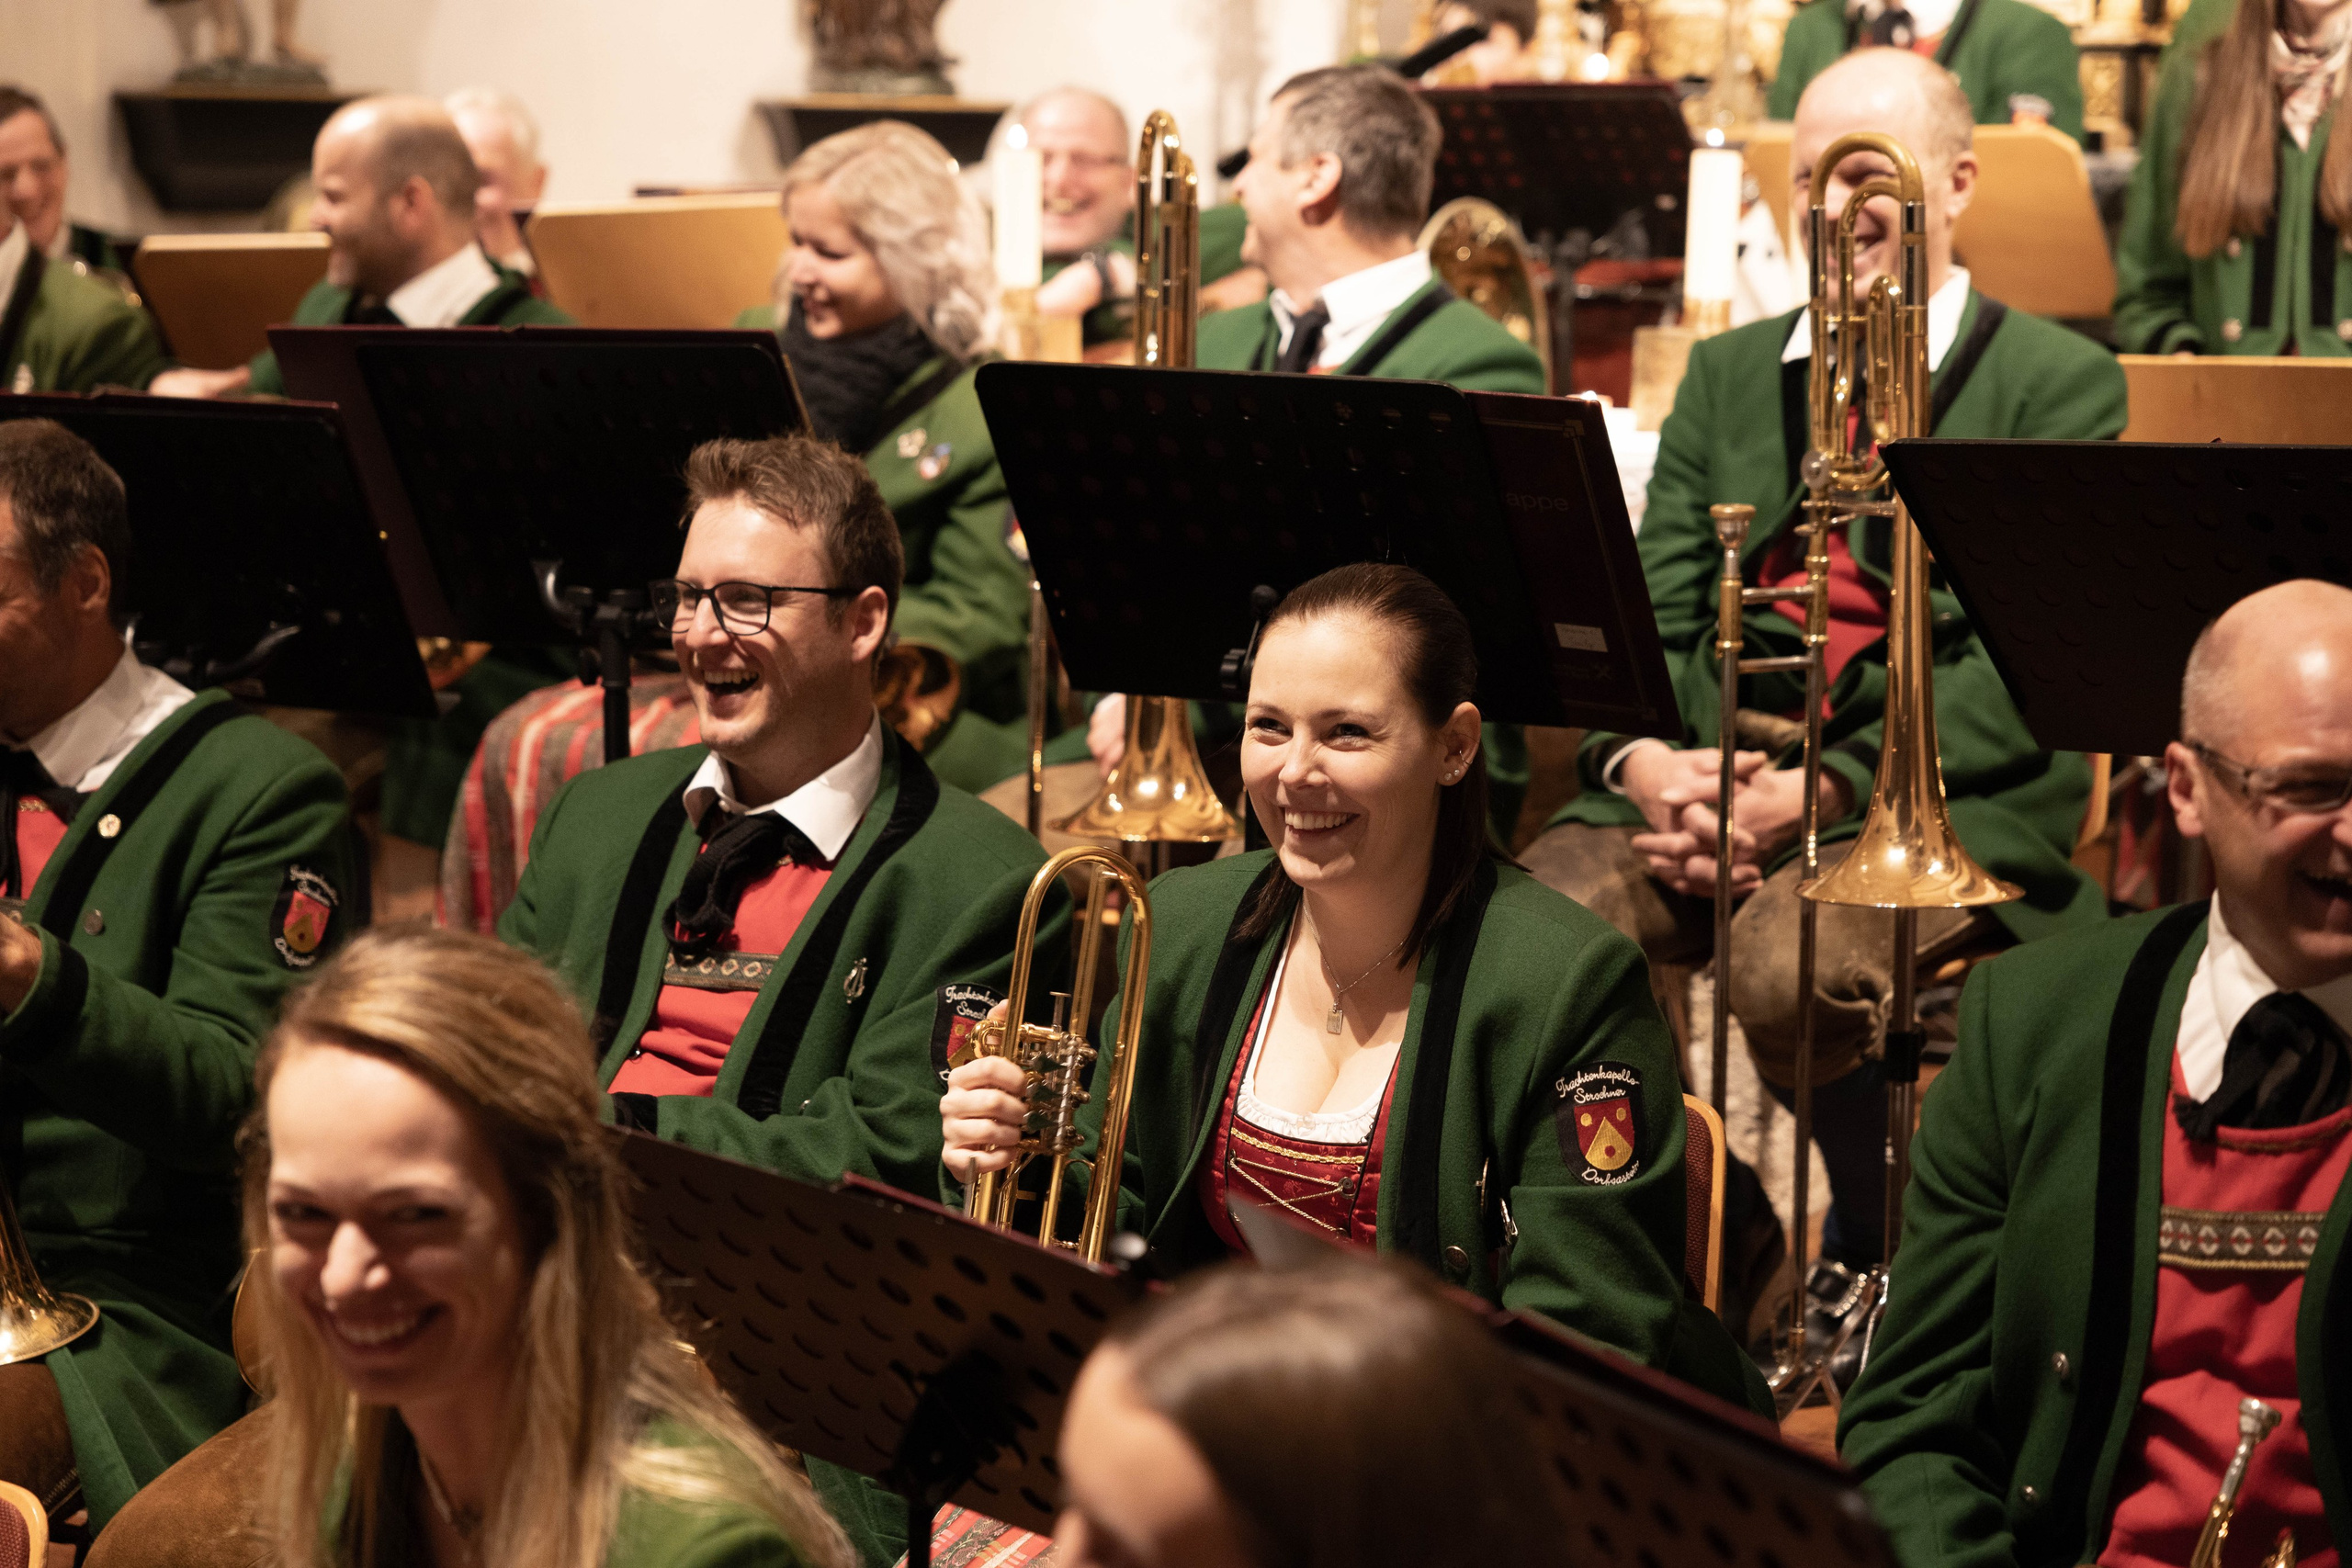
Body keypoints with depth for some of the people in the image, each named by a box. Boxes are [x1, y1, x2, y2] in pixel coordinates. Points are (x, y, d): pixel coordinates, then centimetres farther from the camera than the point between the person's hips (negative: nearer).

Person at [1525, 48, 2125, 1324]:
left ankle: (1887, 1258, -5)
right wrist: (1644, 761, -11)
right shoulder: (1727, 374, 21)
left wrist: (1822, 790, -18)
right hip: (1717, 761, 4)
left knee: (1789, 964, -35)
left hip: (1950, 796, -4)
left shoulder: (2062, 384, 5)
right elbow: (1652, 612, 13)